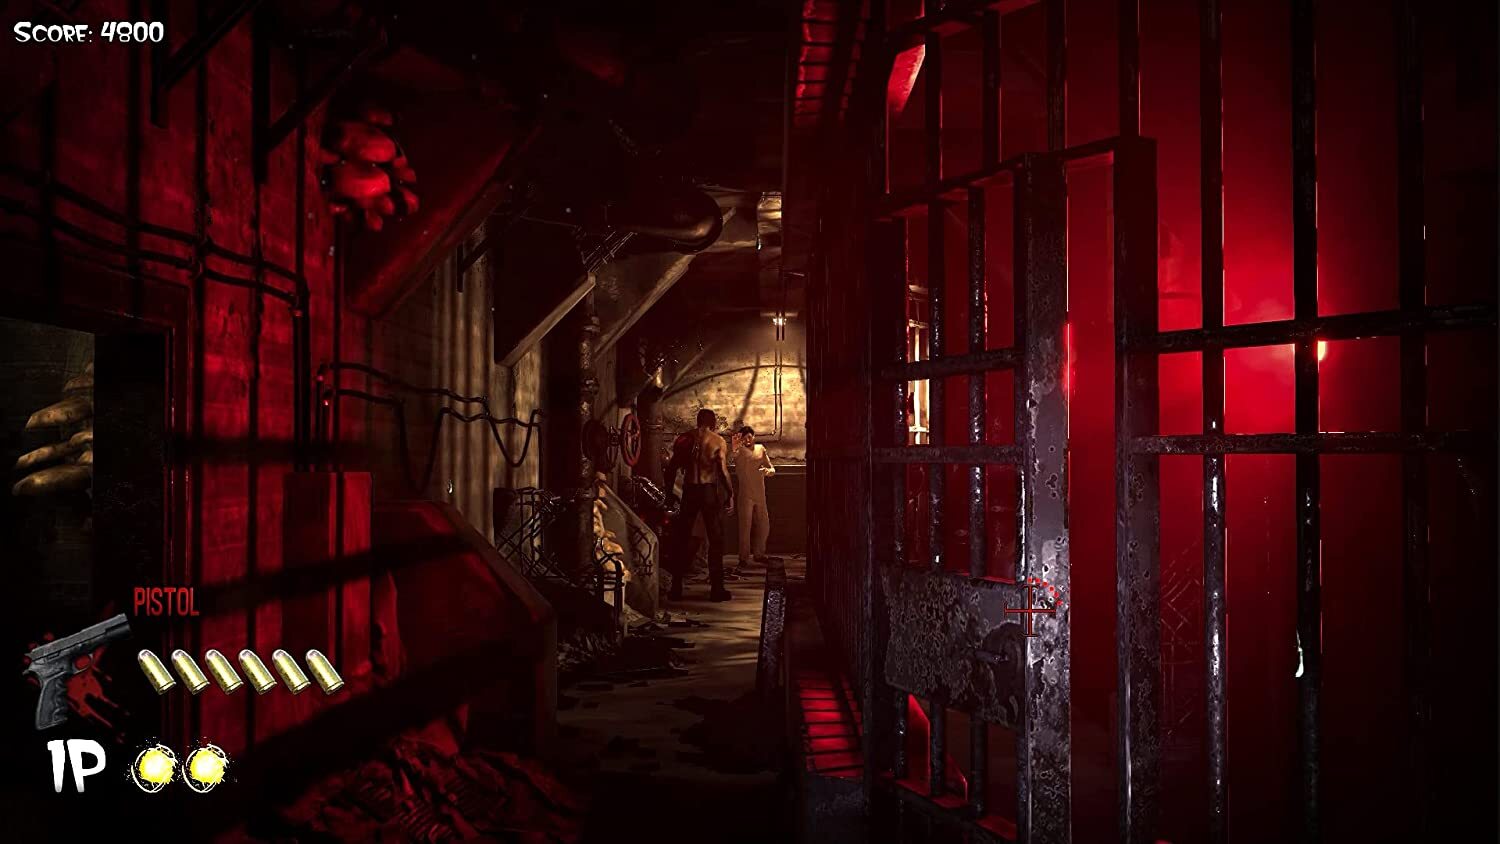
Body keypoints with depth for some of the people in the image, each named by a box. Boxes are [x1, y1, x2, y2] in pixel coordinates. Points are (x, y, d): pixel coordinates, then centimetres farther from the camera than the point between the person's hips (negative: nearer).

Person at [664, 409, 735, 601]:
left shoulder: (684, 439, 6)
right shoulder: (718, 441, -3)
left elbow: (671, 469, 4)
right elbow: (723, 471, -9)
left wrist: (668, 493, 11)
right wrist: (730, 495, -3)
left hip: (689, 491, 3)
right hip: (711, 491, -3)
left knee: (682, 538, 9)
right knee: (716, 540, 5)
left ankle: (676, 588, 9)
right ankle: (716, 589, 5)